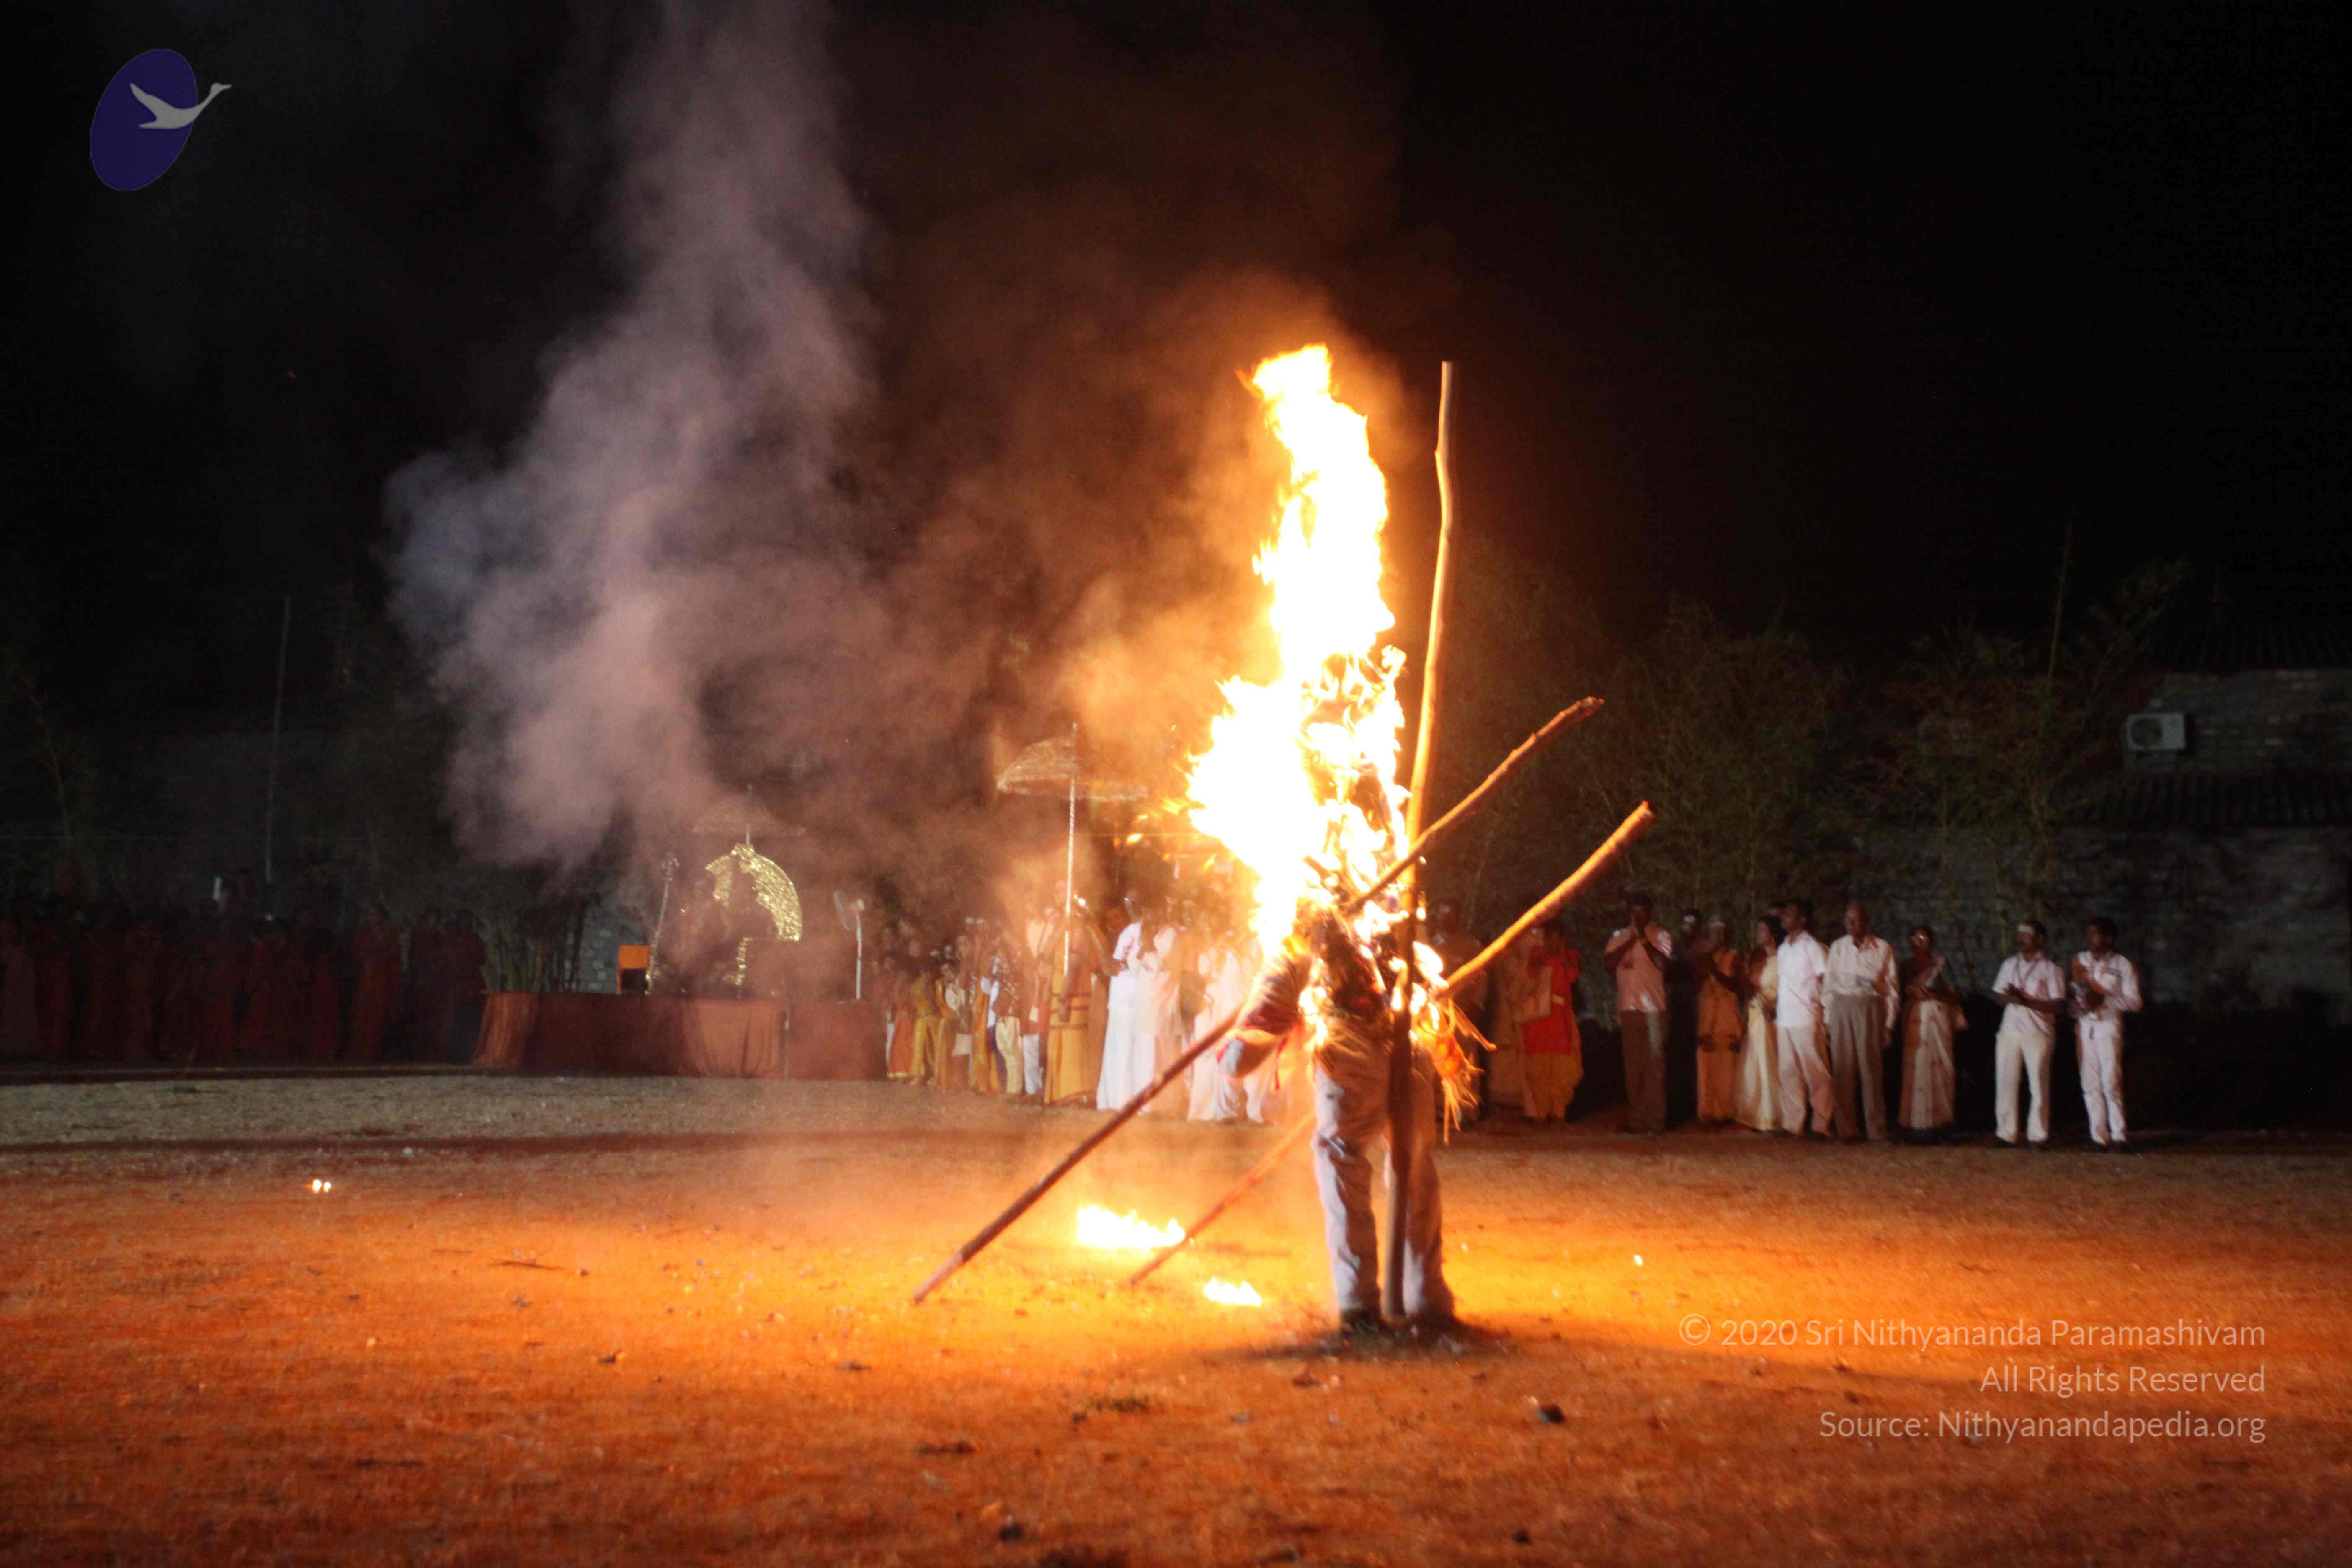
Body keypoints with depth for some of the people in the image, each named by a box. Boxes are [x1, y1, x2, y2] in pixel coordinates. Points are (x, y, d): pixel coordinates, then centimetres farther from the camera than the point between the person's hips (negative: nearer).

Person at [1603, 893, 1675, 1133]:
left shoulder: (1660, 936, 3)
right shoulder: (1619, 937, 10)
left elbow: (1663, 962, -12)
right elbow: (1609, 963, -3)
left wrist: (1644, 939, -12)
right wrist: (1631, 939, -8)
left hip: (1654, 1006, -2)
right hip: (1628, 1006, 3)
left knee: (1655, 1063, -6)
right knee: (1633, 1064, 5)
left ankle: (1655, 1118, -5)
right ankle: (1635, 1119, 9)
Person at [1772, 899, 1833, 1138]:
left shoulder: (1813, 947, -5)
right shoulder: (1784, 949, 18)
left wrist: (1819, 1004, -12)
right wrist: (1776, 1006, 10)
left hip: (1806, 1019, -7)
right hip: (1784, 1018, 7)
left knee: (1815, 1073, -3)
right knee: (1788, 1073, 7)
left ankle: (1821, 1125, -1)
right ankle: (1791, 1124, 10)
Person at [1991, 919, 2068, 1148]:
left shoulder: (2049, 968, 0)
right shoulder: (2010, 964, 14)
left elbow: (2060, 1005, -5)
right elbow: (1998, 993, 17)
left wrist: (2029, 1001, -15)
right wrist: (2009, 998, -7)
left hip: (2038, 1033, -4)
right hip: (2009, 1032, 4)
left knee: (2039, 1085, -2)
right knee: (2005, 1083, 0)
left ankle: (2038, 1135, 4)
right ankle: (2006, 1134, 5)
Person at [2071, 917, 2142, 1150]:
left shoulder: (2123, 965, -1)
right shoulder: (2080, 960, 12)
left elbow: (2134, 1001, -5)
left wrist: (2104, 1000, -16)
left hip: (2108, 1025, -4)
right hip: (2085, 1025, 4)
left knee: (2111, 1083, -12)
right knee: (2090, 1084, 2)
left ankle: (2118, 1136, -7)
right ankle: (2099, 1137, 6)